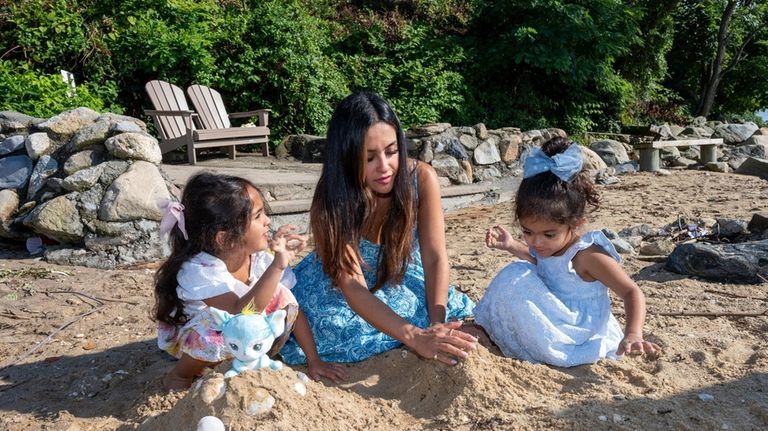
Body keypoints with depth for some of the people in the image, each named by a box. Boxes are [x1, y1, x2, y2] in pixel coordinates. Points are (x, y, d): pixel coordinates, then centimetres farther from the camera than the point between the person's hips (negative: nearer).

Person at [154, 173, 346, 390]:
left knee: (281, 297, -18)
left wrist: (314, 360, -13)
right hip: (189, 338, -4)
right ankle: (179, 376, -6)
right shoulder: (198, 269, -35)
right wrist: (278, 266, -57)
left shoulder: (259, 257, -19)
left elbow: (292, 307, -11)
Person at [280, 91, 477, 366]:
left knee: (450, 314, -17)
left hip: (400, 276, 2)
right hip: (337, 289, -2)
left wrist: (436, 325, -40)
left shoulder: (422, 179, -26)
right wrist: (416, 337, -48)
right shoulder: (329, 204, -31)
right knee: (338, 328, -27)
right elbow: (353, 288, -36)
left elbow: (435, 259, -25)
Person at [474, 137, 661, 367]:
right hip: (555, 324, 9)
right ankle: (487, 329, 16)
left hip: (583, 335, -9)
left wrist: (633, 335, -38)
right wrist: (512, 246, 16)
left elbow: (632, 292, -23)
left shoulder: (588, 256, -23)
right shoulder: (546, 247, 0)